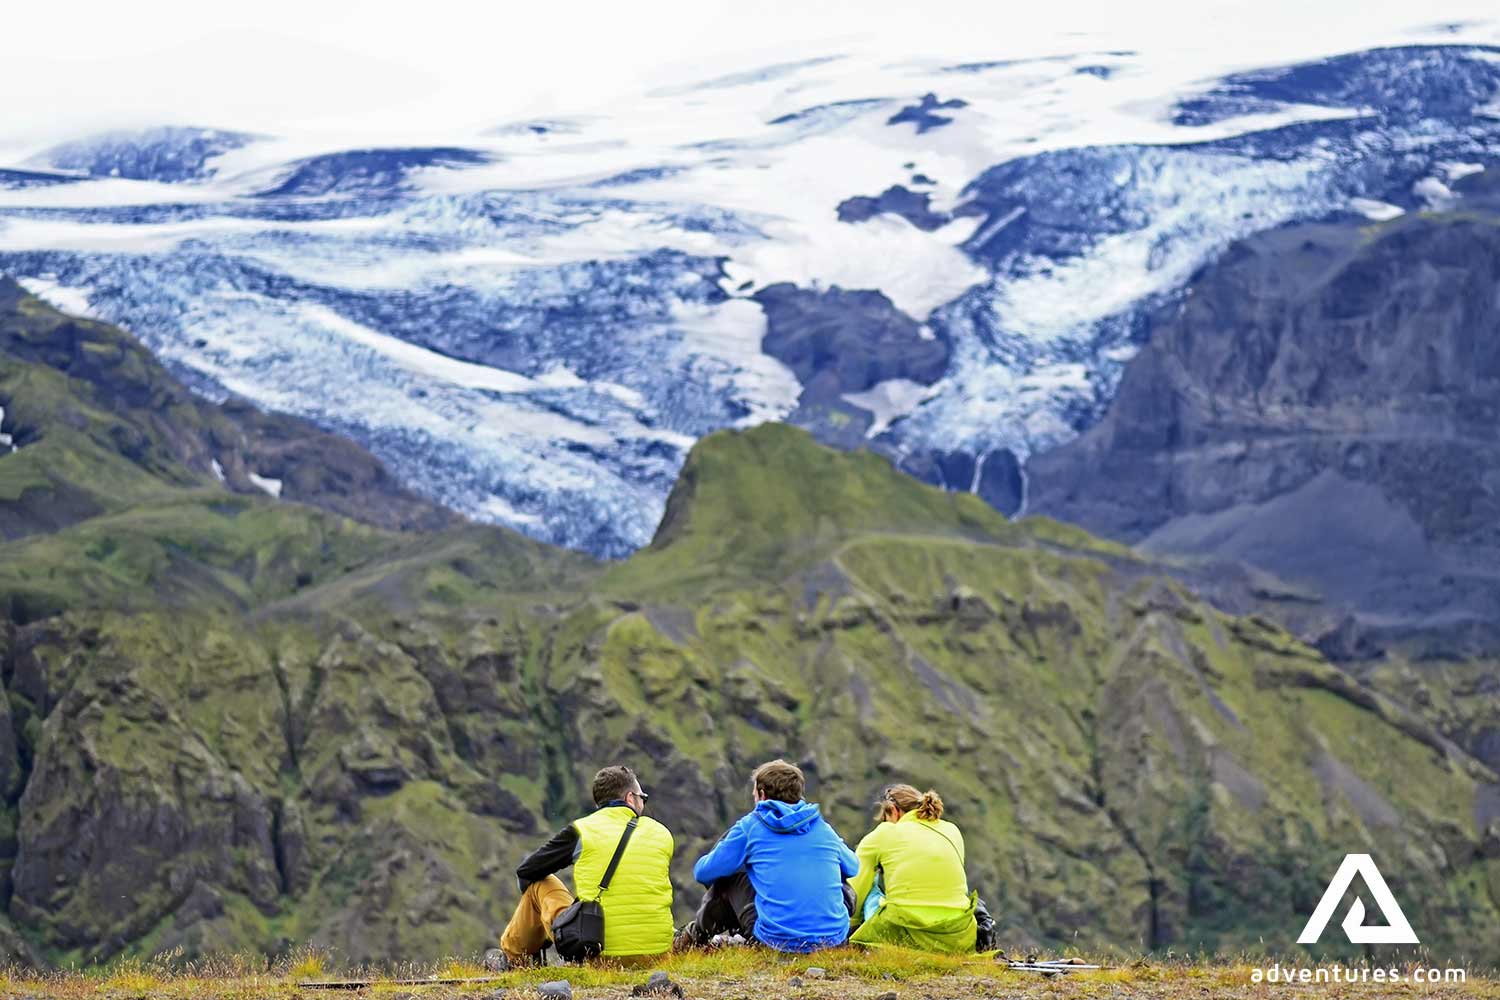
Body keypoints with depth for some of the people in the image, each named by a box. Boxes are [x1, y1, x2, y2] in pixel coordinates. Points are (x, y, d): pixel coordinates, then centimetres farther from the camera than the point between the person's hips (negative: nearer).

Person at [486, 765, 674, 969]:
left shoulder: (581, 830, 0)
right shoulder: (662, 834, 7)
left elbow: (525, 871, 10)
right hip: (657, 953, 2)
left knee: (539, 883, 21)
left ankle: (510, 959, 36)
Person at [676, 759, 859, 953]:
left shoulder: (751, 825, 2)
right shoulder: (824, 828, 11)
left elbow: (704, 872, 8)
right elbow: (853, 867, 28)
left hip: (777, 940, -3)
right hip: (835, 936, 3)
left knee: (727, 878, 20)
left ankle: (696, 936, 36)